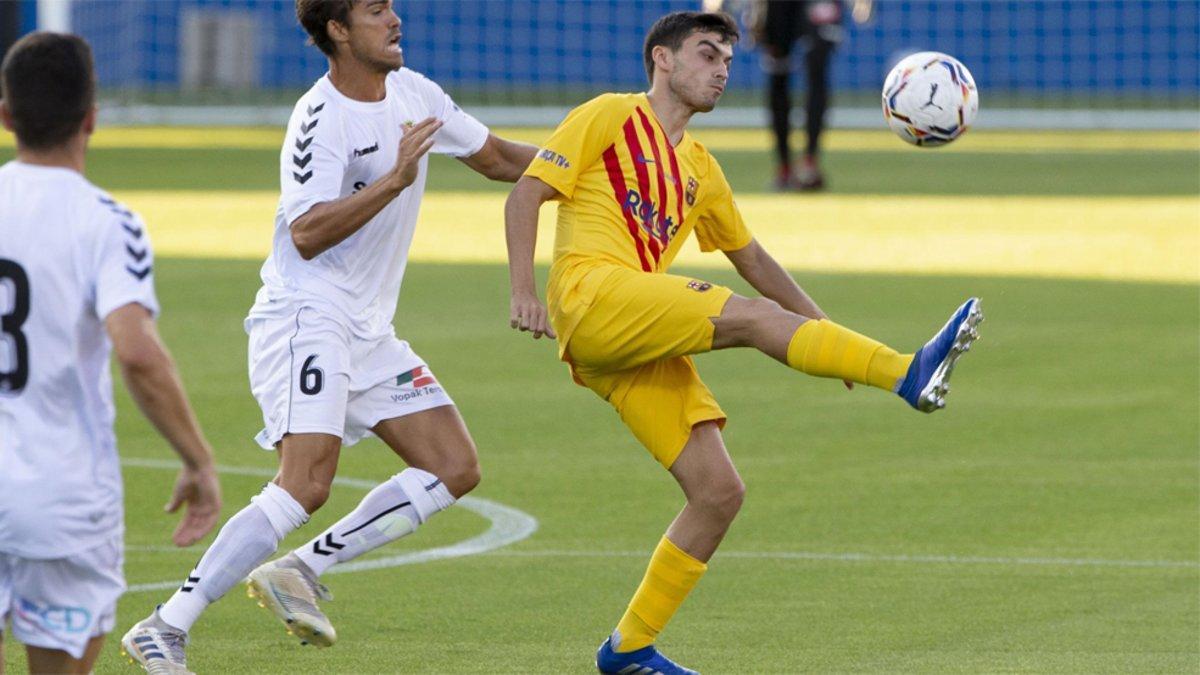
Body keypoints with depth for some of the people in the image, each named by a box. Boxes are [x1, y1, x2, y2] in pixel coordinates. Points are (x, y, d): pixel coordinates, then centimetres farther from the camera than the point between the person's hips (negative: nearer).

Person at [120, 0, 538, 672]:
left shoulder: (412, 92, 9)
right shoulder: (322, 118, -16)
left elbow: (497, 158, 22)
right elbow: (306, 235, -24)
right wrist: (395, 181, -30)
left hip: (370, 332, 9)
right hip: (306, 319, -9)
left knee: (456, 467, 1)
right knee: (306, 484, -23)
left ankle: (299, 571, 2)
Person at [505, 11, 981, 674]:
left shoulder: (699, 168, 27)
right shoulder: (609, 117, 7)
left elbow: (751, 257, 36)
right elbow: (525, 196, 0)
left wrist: (824, 329, 29)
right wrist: (524, 291, -14)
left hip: (643, 344, 8)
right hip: (591, 298, -8)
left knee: (719, 490, -3)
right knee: (751, 316, -26)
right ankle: (910, 373, -38)